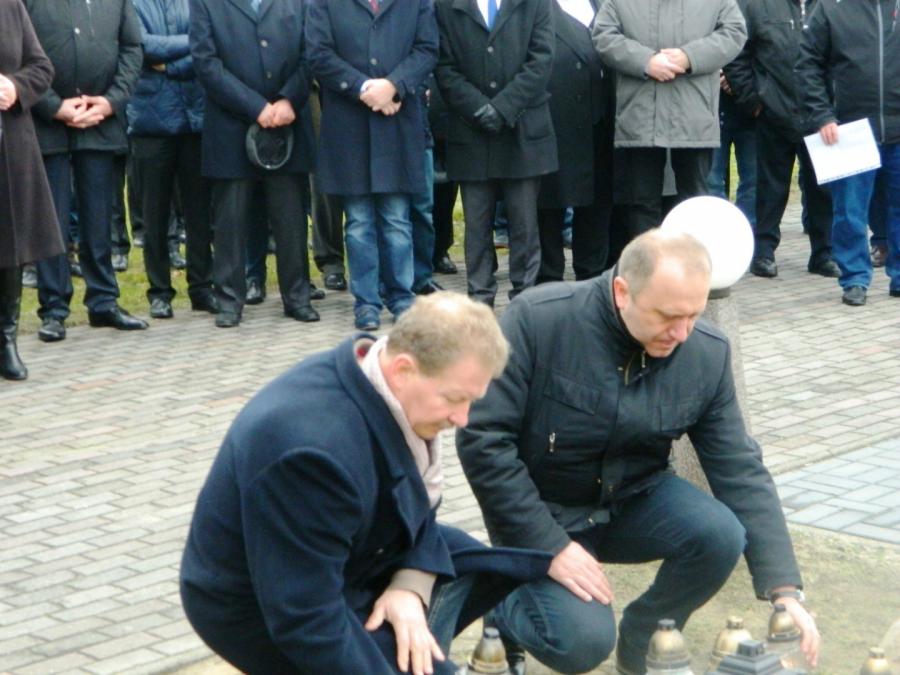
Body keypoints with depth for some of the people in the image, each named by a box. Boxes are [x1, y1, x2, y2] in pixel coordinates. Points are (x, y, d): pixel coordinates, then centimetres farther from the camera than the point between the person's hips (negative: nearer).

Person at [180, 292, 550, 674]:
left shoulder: (386, 385, -11)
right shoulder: (312, 449, -36)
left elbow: (416, 506, 3)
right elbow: (307, 621, -33)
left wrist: (411, 585, -13)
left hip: (344, 559, 9)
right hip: (260, 610, -8)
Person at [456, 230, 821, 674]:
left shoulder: (707, 353, -11)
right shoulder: (538, 319, -24)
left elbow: (740, 471, -8)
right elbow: (481, 439, -23)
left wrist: (784, 590, -15)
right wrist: (551, 546, -24)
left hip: (632, 502, 4)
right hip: (541, 512, -4)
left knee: (721, 534, -23)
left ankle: (643, 638, 5)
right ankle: (504, 603, 10)